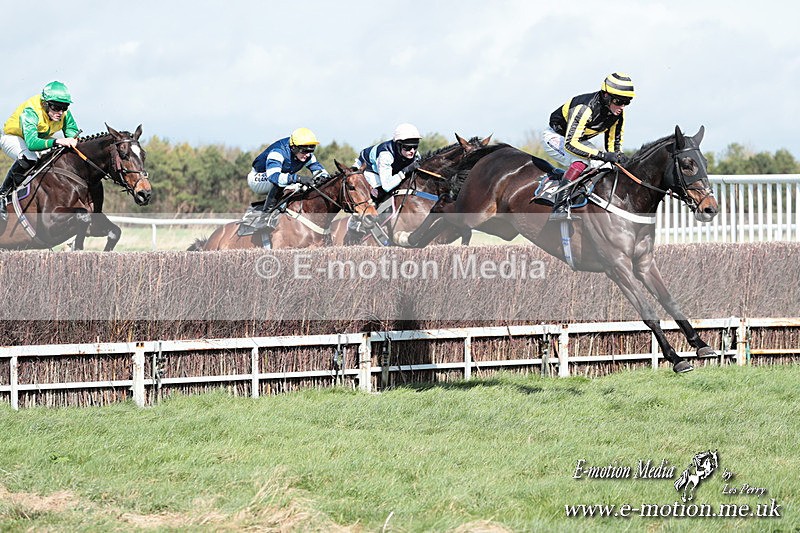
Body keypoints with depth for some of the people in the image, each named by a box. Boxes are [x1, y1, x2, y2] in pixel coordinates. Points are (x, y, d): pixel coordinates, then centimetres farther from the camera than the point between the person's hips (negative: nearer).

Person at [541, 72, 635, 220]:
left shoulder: (618, 114, -13)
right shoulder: (584, 109, -37)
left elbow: (613, 144, 0)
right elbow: (570, 143, -42)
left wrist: (619, 157, -24)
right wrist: (603, 155, -48)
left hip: (580, 139, 8)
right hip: (555, 137, -8)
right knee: (581, 161, -34)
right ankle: (560, 206, -37)